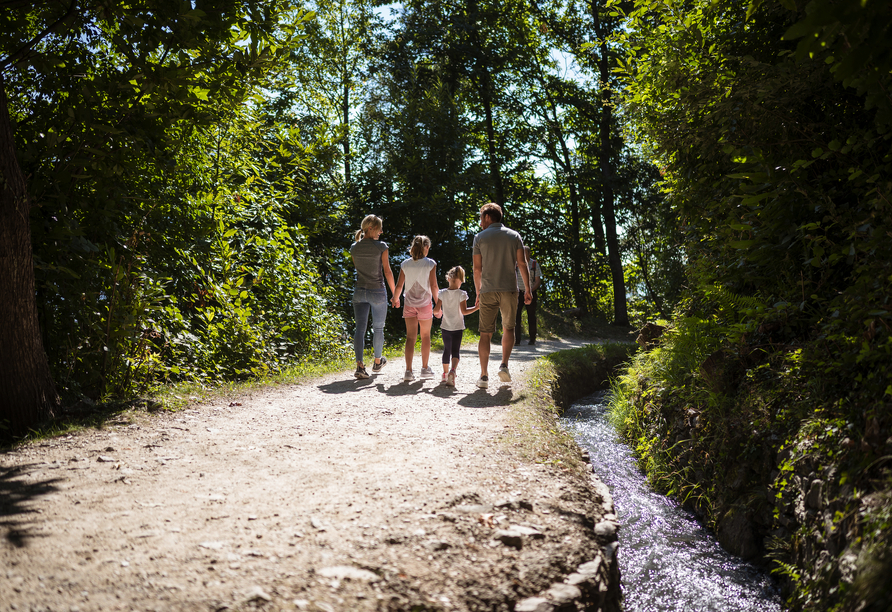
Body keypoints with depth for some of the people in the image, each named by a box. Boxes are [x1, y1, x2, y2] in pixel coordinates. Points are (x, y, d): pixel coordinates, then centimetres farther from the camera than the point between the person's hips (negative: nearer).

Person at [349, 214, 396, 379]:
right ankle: (377, 362, 31)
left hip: (359, 291, 3)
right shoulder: (381, 246, -11)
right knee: (378, 328, 15)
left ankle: (360, 365, -11)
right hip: (378, 292, -3)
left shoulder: (354, 247, 0)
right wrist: (395, 293, -1)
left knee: (360, 328, 2)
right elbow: (387, 272, -9)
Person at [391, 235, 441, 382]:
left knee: (410, 337, 1)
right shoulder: (430, 264, -6)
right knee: (425, 336, 13)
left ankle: (408, 370, -8)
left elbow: (399, 285, 3)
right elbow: (433, 286, -7)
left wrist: (395, 299, 21)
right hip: (425, 303, -2)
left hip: (409, 304, 2)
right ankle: (425, 368, 22)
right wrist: (438, 305, 1)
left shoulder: (405, 264, 2)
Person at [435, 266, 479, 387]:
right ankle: (452, 371, -26)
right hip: (457, 327, -3)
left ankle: (445, 373, 29)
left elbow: (437, 309, 0)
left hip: (445, 327, 3)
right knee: (455, 351, -2)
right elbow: (464, 311, -13)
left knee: (446, 350, 17)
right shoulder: (461, 294, -10)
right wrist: (477, 307, -3)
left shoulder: (443, 293, -2)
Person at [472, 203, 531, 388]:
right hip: (509, 289, 1)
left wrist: (478, 292, 11)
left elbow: (477, 269, 2)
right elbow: (522, 264, -1)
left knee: (485, 333, 3)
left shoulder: (480, 237, 3)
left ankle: (484, 375, -3)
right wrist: (528, 289, 3)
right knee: (508, 328, 17)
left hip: (488, 290, -1)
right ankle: (504, 366, -1)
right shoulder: (514, 236, 7)